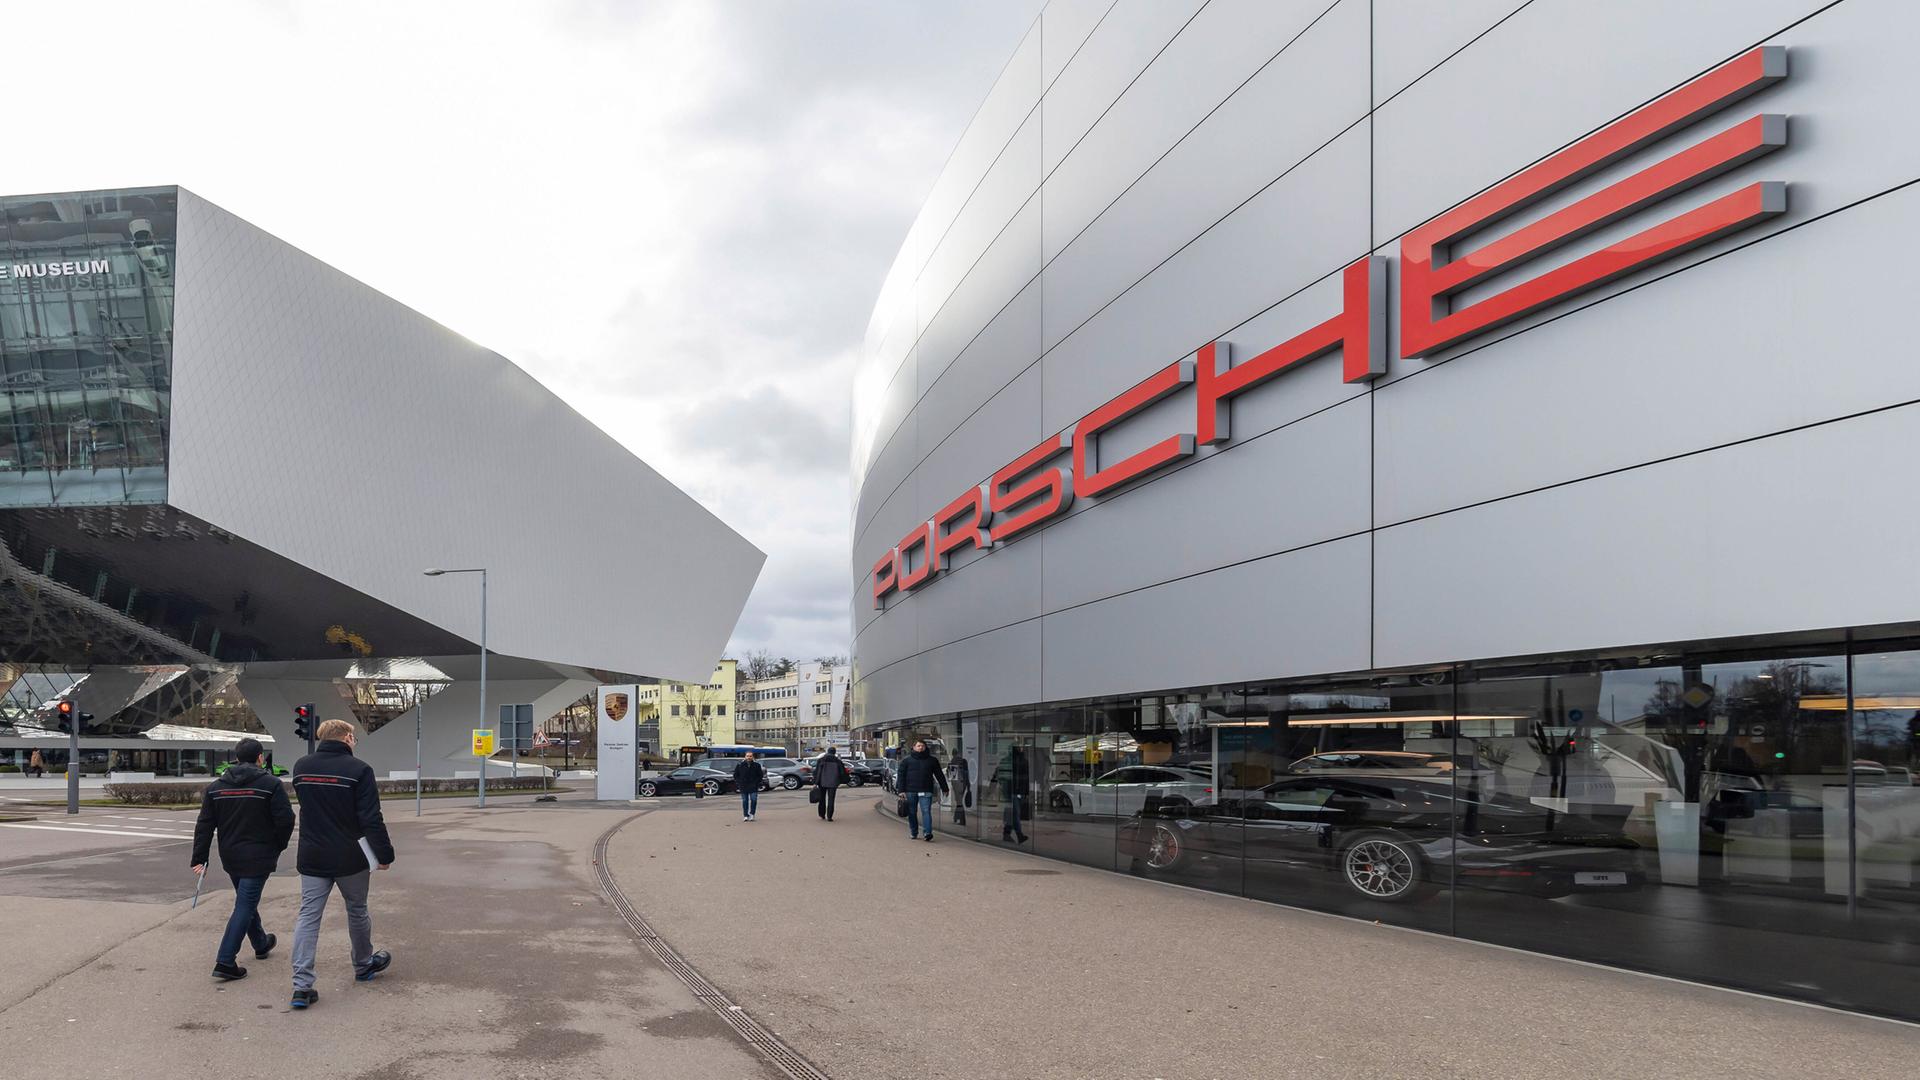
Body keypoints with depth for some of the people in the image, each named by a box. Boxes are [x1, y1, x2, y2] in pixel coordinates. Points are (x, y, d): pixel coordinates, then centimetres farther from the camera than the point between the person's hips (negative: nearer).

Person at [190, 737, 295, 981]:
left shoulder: (216, 786, 4)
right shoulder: (270, 784, -11)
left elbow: (205, 825, 3)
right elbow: (285, 820, -13)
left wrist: (200, 858, 5)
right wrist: (278, 847, 5)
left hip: (230, 858, 6)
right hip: (258, 857, -6)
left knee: (246, 901, 23)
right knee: (245, 906, -4)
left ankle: (261, 943, 41)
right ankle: (225, 962, -10)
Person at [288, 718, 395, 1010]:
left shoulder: (301, 767, 3)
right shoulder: (358, 769, -14)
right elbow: (371, 819, -15)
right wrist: (385, 854, -8)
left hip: (311, 858, 3)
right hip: (350, 857, -3)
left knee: (308, 916, 2)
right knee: (357, 911, 17)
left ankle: (302, 985, -8)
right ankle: (364, 965, 35)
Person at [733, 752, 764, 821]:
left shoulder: (757, 765, 2)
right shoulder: (740, 765, 1)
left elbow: (760, 775, 9)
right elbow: (735, 775, 10)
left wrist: (756, 782, -4)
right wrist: (739, 782, -2)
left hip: (753, 787, -1)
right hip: (743, 787, 1)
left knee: (754, 800, -10)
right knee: (745, 801, 4)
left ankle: (752, 814, 6)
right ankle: (745, 816, 12)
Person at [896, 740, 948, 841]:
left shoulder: (932, 760, 9)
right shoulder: (906, 760, 7)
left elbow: (940, 775, 14)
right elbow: (901, 776, 4)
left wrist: (944, 788, 14)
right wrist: (901, 790, -5)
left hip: (926, 791, -1)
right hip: (910, 791, 1)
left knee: (926, 811, -12)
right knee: (912, 813, 7)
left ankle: (928, 833, -19)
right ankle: (914, 833, 18)